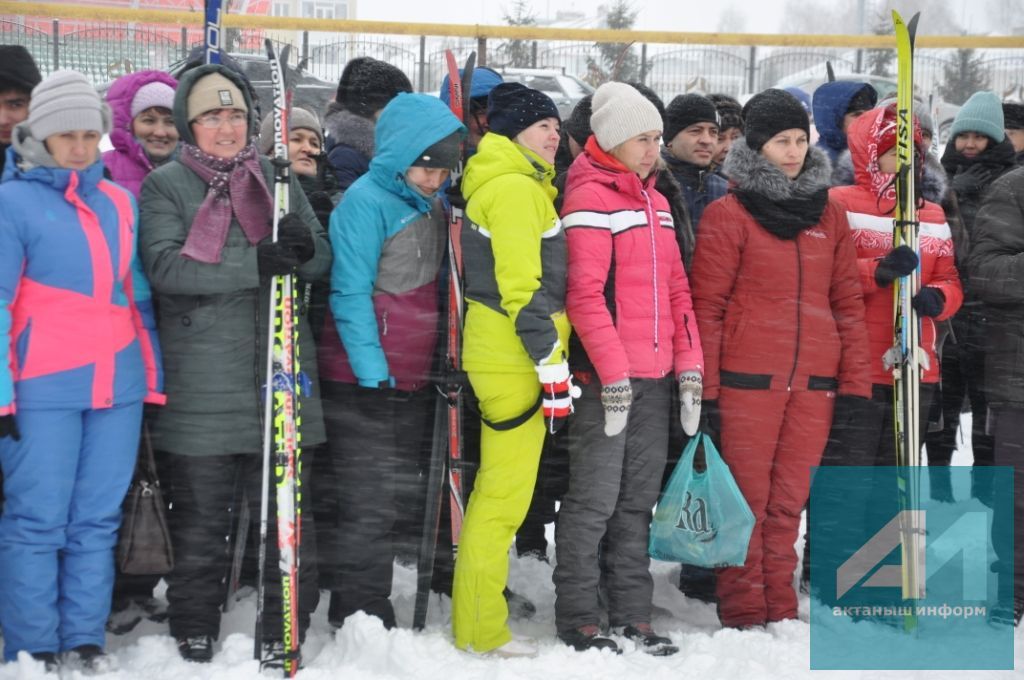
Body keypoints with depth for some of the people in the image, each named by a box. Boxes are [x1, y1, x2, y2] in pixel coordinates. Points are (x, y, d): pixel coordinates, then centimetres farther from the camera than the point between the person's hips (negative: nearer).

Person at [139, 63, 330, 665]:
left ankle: (284, 637, 17)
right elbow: (165, 265, -14)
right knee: (200, 523, 6)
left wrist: (303, 249, -13)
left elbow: (322, 257, 11)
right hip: (201, 385, -3)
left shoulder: (279, 180, 12)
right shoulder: (165, 186, 1)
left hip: (282, 376, 3)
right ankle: (195, 639, 21)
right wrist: (256, 264, -23)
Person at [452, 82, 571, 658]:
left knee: (498, 489, 16)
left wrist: (551, 362, 20)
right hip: (514, 357, -10)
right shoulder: (515, 187, -13)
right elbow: (522, 290, -20)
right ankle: (483, 632, 4)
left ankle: (478, 619, 25)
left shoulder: (516, 185, 18)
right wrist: (554, 370, -19)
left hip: (504, 354, 10)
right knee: (504, 495, -4)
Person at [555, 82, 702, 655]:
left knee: (639, 499, 10)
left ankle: (633, 617, 16)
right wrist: (613, 373, -18)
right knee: (595, 500, -4)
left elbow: (676, 289, 18)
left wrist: (689, 366, 10)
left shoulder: (654, 200, 18)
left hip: (656, 376, 8)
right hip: (608, 376, -8)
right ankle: (578, 621, 3)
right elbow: (584, 295, -15)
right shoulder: (592, 198, -8)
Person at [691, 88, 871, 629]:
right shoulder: (728, 214, -1)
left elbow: (848, 301, 13)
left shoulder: (828, 214, 13)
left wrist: (856, 382, 7)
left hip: (814, 382, 4)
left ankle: (780, 610, 19)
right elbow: (706, 306, -3)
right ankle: (743, 614, 9)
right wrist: (705, 390, -8)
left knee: (788, 501, 10)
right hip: (746, 381, -4)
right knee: (746, 499, 0)